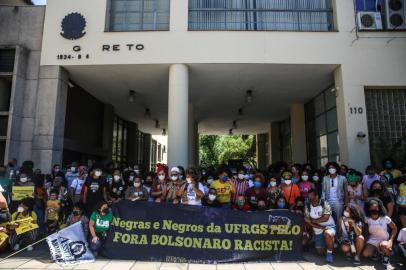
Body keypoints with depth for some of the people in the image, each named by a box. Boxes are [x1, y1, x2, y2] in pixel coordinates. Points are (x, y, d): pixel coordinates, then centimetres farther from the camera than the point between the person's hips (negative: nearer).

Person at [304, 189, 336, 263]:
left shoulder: (324, 203, -16)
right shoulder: (307, 206, -6)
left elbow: (325, 218, -23)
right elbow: (307, 222, -8)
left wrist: (312, 220, -15)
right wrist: (320, 227, -19)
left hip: (329, 226, -4)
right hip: (317, 230, 4)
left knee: (328, 234, -40)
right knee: (320, 252, 6)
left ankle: (329, 253, -15)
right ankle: (330, 245, 39)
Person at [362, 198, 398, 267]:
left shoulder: (385, 218, -15)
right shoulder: (367, 219, -7)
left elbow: (394, 228, -3)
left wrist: (391, 240, -13)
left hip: (384, 240, -2)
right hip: (372, 240, 3)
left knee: (383, 245, -41)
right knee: (365, 254, -22)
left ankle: (386, 256, -5)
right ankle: (376, 251, 12)